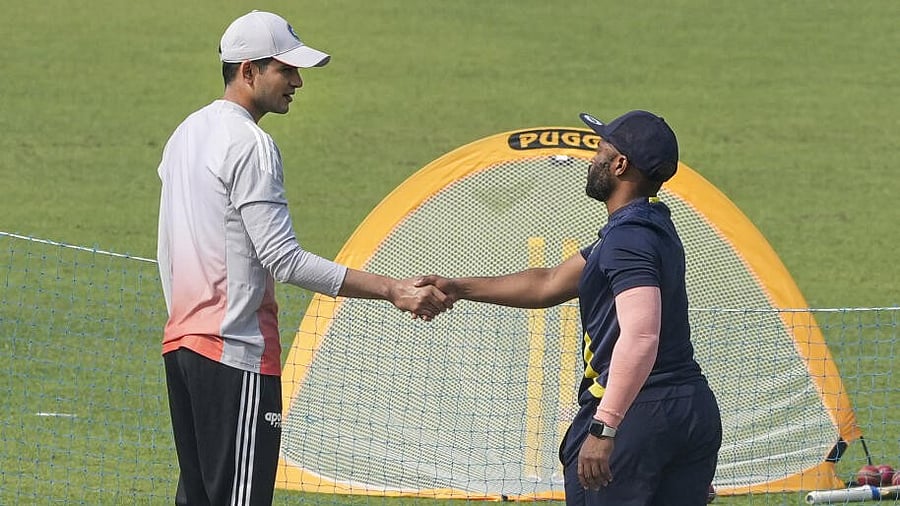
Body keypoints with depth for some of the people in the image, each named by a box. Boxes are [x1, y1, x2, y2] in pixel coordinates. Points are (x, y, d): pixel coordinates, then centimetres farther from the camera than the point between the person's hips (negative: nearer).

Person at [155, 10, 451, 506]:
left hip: (181, 341, 10)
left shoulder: (186, 133, 15)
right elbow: (285, 260, -20)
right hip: (236, 351, -10)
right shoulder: (250, 144, -15)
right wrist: (392, 290, -21)